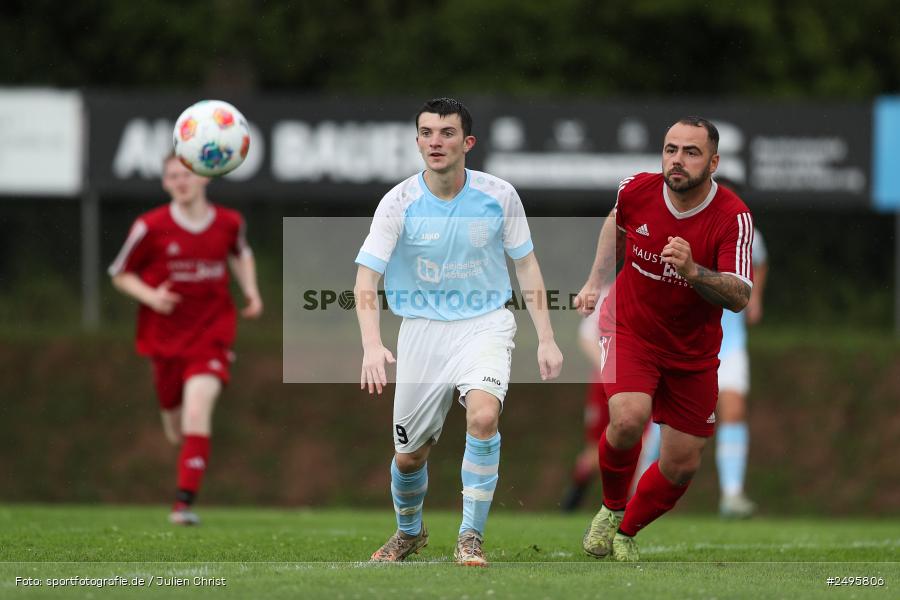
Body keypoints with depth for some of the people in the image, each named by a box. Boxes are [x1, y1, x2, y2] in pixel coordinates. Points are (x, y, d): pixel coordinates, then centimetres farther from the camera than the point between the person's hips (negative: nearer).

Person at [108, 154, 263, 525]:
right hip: (166, 337, 0)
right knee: (177, 431, 8)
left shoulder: (229, 222, -1)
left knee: (198, 406, -22)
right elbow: (120, 274, 1)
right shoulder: (150, 227, -9)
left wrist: (251, 291, 7)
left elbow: (240, 253, 23)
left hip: (212, 334, 0)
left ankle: (185, 503, -23)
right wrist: (150, 296, -17)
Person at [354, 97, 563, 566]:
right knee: (409, 455, 6)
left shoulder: (499, 196, -6)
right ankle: (409, 532, 38)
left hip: (485, 322, -1)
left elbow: (526, 267, 6)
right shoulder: (399, 203, -11)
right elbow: (367, 280, -16)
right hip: (422, 329, 1)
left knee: (483, 415, -29)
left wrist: (546, 339, 1)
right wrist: (372, 345, -32)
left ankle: (471, 538, -16)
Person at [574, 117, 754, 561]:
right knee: (628, 419, -28)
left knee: (682, 465, 4)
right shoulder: (636, 190, -14)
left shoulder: (733, 217, -21)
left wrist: (692, 270, -45)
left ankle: (627, 531, 33)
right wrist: (595, 281, 14)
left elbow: (740, 298, -29)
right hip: (630, 329, -1)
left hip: (693, 353, 1)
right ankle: (611, 507, 1)